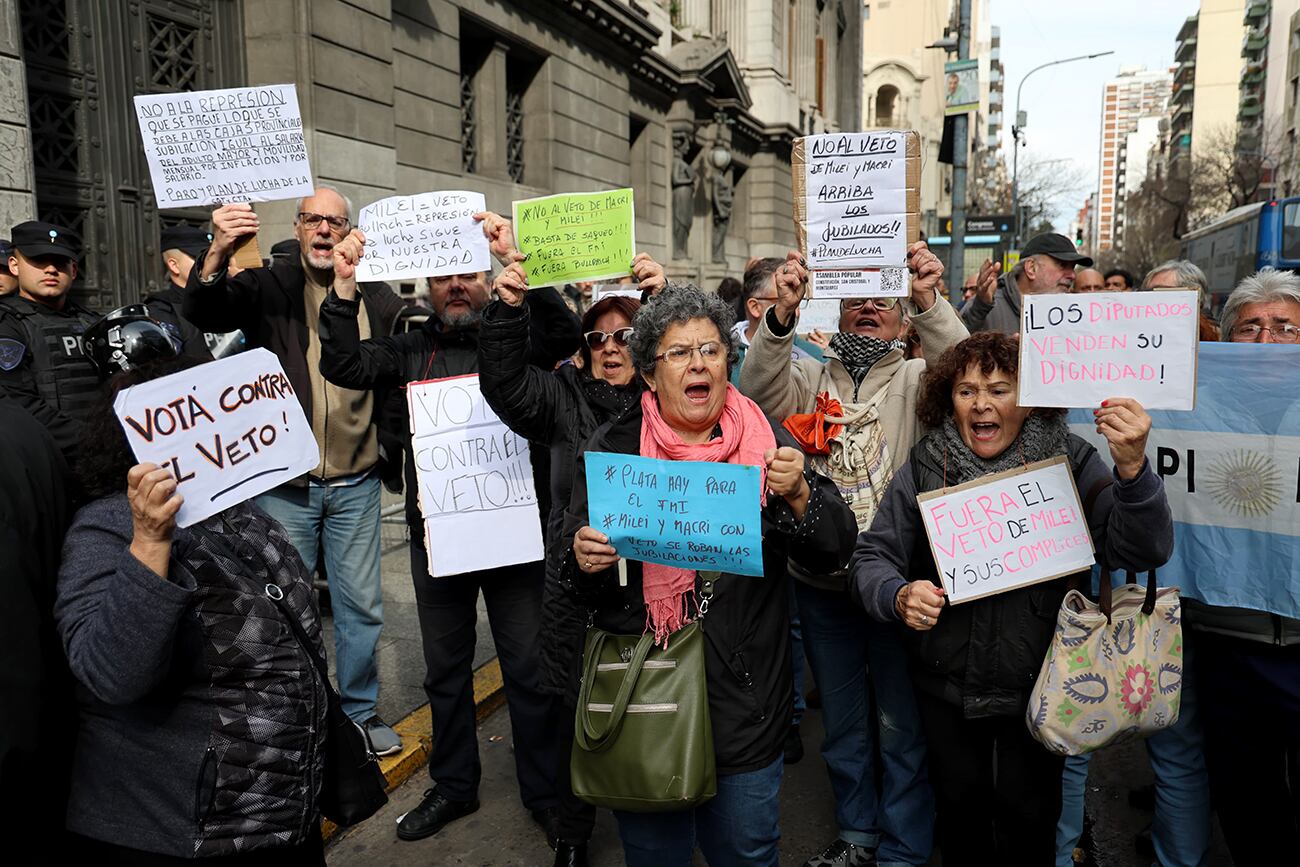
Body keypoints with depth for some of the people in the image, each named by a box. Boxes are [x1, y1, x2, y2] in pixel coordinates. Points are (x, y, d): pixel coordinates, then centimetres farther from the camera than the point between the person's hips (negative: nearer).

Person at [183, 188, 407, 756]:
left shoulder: (376, 297, 5)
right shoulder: (268, 287, -1)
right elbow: (202, 313, -18)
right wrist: (217, 253, -37)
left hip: (356, 484, 2)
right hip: (284, 483, -2)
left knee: (361, 604, 12)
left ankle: (361, 712, 30)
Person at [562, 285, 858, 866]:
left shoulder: (766, 442, -1)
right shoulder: (613, 447, -2)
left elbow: (834, 551, -2)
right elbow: (577, 585, 4)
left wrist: (798, 494, -20)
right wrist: (584, 561, -19)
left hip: (744, 694, 0)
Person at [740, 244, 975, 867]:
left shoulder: (915, 379, 0)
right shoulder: (810, 377, 4)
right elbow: (759, 394, -16)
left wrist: (931, 302, -36)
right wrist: (781, 316, -31)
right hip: (821, 581, 3)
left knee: (900, 723, 9)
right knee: (842, 719, 19)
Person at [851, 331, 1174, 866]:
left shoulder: (1070, 464, -8)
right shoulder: (923, 470, -5)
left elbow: (1143, 551, -17)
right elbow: (871, 557, -3)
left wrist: (1132, 469, -35)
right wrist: (899, 596, -26)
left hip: (1039, 686, -1)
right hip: (946, 687, 2)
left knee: (1027, 814, 13)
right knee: (959, 807, 18)